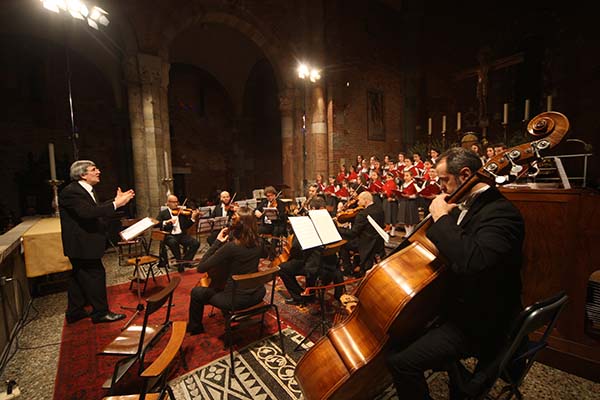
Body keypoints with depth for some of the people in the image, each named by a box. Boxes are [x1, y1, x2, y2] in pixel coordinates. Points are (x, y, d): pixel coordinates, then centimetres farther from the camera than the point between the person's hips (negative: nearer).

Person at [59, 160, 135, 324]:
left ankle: (75, 312, 32)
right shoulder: (71, 192, -20)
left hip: (83, 243, 11)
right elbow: (88, 212, -32)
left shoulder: (86, 190, 12)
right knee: (96, 274, -2)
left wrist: (116, 200, 3)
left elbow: (97, 208, 11)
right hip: (82, 244, -11)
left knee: (79, 276, 18)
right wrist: (116, 204, -31)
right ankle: (101, 312, 11)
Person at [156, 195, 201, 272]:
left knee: (196, 243, -19)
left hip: (182, 234, 3)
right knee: (173, 243, -37)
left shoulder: (182, 212, 14)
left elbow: (187, 226, 7)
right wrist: (166, 222, -20)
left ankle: (185, 262, -3)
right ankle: (179, 262, -14)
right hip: (169, 236, -2)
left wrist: (193, 218, -9)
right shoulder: (163, 213, 10)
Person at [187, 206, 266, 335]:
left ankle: (195, 328, 37)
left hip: (237, 299, -6)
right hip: (257, 294, 6)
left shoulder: (230, 246, -26)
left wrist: (218, 242, -15)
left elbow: (201, 268, -19)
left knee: (196, 292, 16)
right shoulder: (258, 242, -8)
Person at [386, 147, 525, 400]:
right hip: (454, 302, 10)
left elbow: (470, 261, -40)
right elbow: (441, 246, 19)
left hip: (478, 322, -9)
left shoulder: (501, 212, -22)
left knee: (401, 361, -18)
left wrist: (442, 217, -28)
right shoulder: (465, 206, 6)